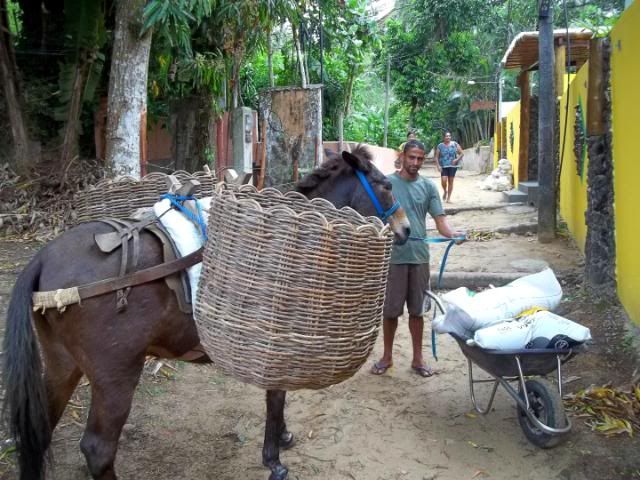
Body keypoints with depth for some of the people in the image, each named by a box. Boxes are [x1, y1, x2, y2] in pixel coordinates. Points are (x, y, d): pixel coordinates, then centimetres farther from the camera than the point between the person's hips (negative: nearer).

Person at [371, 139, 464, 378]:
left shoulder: (428, 186, 6)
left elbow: (439, 218, -1)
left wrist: (452, 233, -21)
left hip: (419, 256, 2)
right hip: (392, 256, -2)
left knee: (417, 310, 10)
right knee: (390, 310, 7)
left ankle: (418, 358, 22)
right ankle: (387, 356, 23)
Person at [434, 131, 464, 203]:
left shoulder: (455, 144, 2)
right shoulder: (440, 146, 1)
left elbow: (462, 153, 5)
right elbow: (436, 157, 2)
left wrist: (457, 159, -10)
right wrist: (438, 166, -10)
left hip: (452, 166, 1)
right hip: (443, 166, -1)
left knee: (450, 181, 2)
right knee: (443, 180, -15)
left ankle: (449, 197, 13)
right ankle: (445, 191, 16)